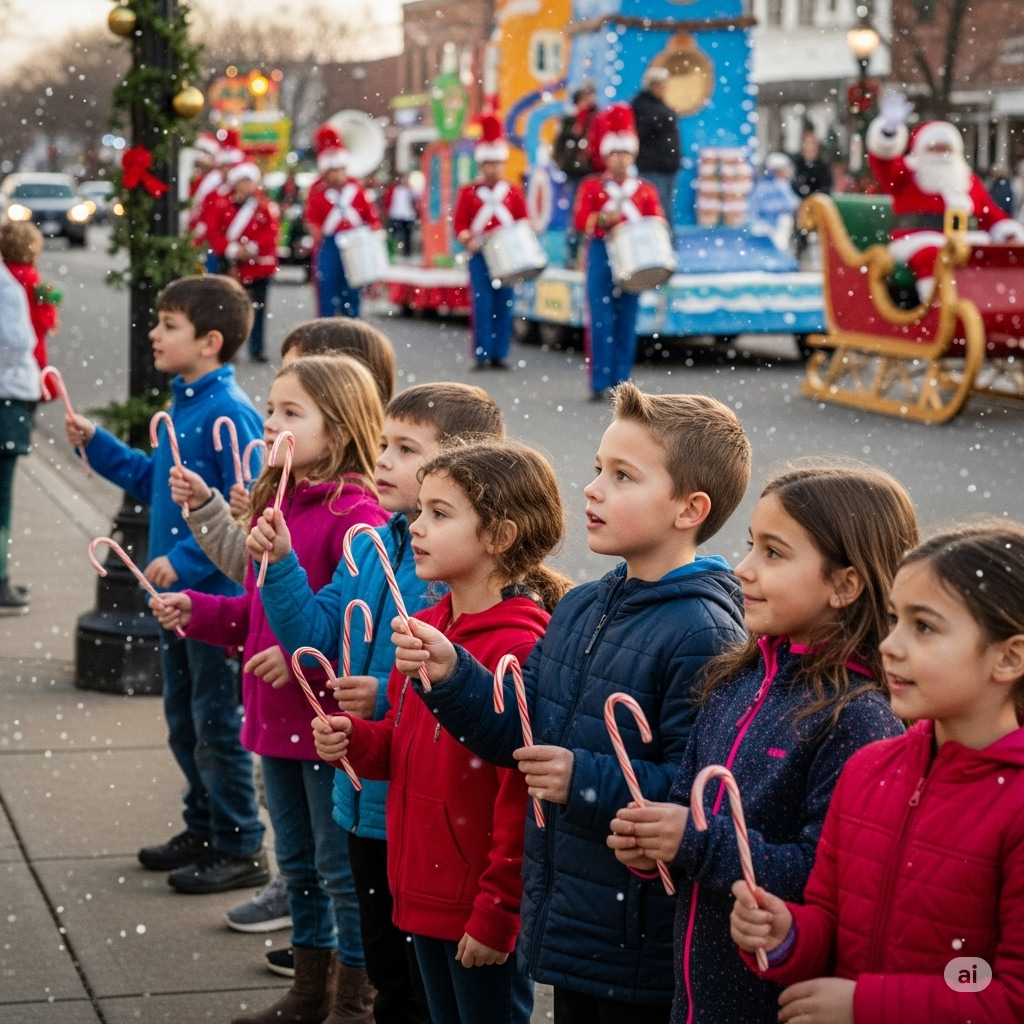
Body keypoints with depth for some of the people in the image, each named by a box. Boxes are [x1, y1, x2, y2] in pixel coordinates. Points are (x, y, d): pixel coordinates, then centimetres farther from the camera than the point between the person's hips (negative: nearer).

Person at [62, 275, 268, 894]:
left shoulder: (229, 413, -20)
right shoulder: (184, 404, 8)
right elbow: (153, 480, 19)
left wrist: (186, 560, -25)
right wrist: (96, 443, 12)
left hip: (216, 594, -9)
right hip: (177, 594, 9)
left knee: (218, 726, 0)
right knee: (184, 722, 19)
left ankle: (241, 850, 12)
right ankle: (204, 830, 32)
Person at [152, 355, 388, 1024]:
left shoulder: (355, 515, -19)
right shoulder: (275, 504, 10)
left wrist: (302, 656, -28)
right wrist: (195, 611, 6)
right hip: (276, 718, 9)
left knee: (344, 869, 4)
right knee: (297, 863, 21)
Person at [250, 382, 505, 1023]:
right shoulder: (370, 546, 7)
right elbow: (318, 637, 6)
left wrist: (391, 698, -24)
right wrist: (279, 561, -4)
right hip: (367, 800, 8)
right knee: (387, 970, 23)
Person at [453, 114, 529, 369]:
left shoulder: (514, 191, 6)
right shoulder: (468, 192, 1)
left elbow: (523, 222, 9)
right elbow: (459, 224, 1)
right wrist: (468, 240, -18)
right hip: (480, 255, -2)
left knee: (504, 305, 3)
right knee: (483, 304, -6)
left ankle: (500, 353, 8)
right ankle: (482, 353, -2)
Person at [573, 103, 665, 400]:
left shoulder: (645, 190, 10)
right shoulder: (591, 186, 5)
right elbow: (580, 221, -4)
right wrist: (601, 219, -22)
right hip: (601, 258, -2)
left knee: (627, 324, 3)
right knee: (601, 322, -6)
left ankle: (621, 383, 9)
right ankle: (600, 383, -3)